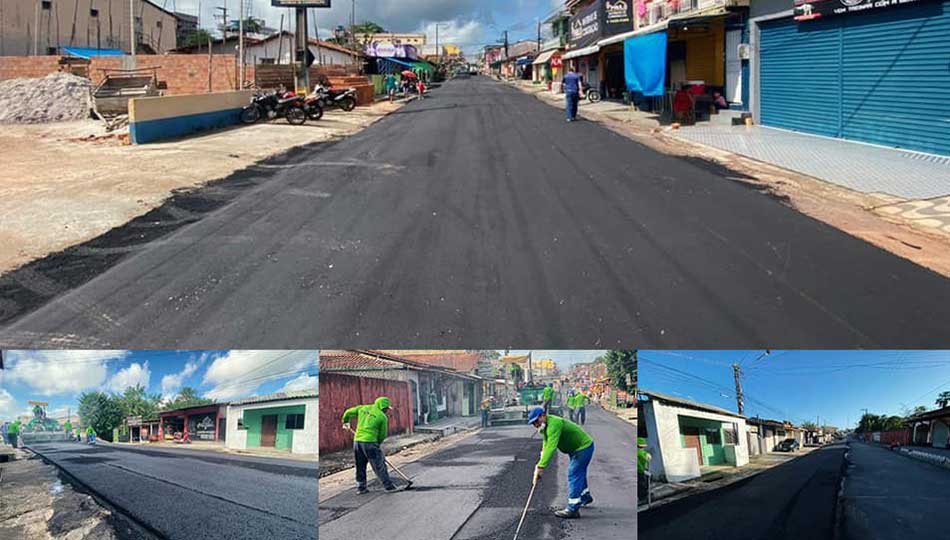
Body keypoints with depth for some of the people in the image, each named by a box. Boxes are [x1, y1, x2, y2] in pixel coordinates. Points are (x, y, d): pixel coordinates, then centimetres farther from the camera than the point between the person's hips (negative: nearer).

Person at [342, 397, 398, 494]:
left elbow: (348, 412, 19)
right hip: (370, 442, -5)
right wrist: (377, 444, 22)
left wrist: (345, 422, 37)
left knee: (360, 465, 16)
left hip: (357, 440, 5)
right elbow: (382, 435, 5)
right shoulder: (382, 417, -1)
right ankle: (388, 485, 10)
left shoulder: (362, 408, 12)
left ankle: (360, 487, 21)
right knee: (379, 465, 4)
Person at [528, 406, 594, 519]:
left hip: (584, 447, -11)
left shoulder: (554, 424, -31)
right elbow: (546, 446, 4)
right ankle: (585, 496, 49)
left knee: (574, 474, -15)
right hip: (576, 448, 11)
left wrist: (540, 466, -42)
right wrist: (540, 465, -7)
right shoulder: (546, 425, 2)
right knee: (579, 473, 26)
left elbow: (551, 447, -39)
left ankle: (573, 509, -15)